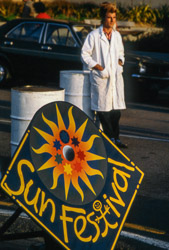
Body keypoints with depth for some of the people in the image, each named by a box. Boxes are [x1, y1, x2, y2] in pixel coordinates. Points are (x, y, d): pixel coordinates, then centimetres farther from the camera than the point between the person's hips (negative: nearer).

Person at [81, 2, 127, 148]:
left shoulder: (117, 35, 14)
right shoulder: (93, 35, -3)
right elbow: (85, 55, -3)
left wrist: (120, 61, 8)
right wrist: (99, 67, -10)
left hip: (116, 76, 5)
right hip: (100, 76, -5)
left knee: (117, 108, 3)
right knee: (103, 108, -5)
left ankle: (115, 137, 12)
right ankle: (111, 138, 3)